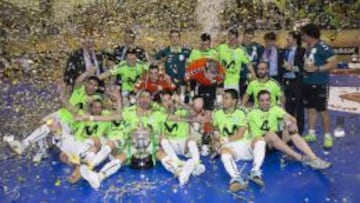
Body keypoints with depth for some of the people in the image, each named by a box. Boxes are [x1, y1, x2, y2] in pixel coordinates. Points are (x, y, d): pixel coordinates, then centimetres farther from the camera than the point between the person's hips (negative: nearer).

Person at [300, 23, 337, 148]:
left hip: (320, 84, -8)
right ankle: (311, 134, 23)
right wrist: (304, 68, 7)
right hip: (308, 83, 8)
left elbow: (334, 63, -17)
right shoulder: (308, 47, 10)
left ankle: (327, 136, 11)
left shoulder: (323, 47, -14)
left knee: (322, 110, -1)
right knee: (310, 109, 12)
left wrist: (317, 69, -22)